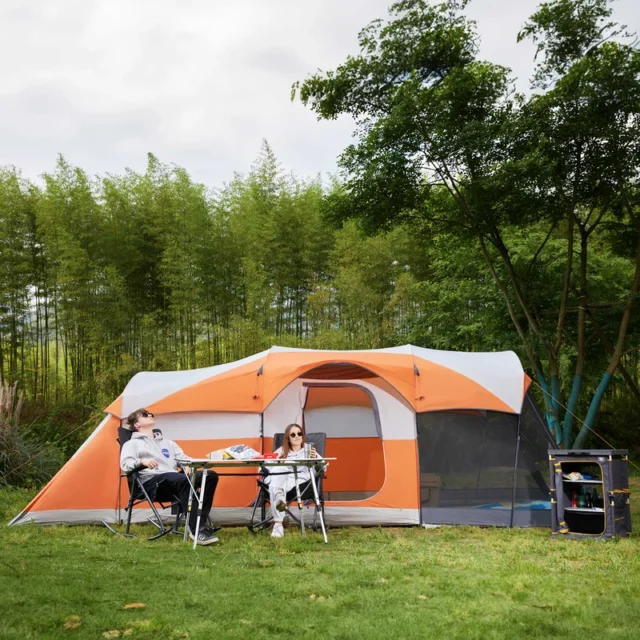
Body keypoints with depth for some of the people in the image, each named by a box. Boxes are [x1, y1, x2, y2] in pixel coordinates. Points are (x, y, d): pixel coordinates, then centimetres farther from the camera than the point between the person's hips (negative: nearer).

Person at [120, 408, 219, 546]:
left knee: (210, 475, -19)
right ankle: (196, 530, -40)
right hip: (152, 483, -6)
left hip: (174, 480, 6)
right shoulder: (132, 444, 15)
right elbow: (125, 465, -2)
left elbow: (184, 459, 24)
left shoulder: (167, 442, 33)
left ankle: (200, 524, -28)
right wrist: (142, 461, -22)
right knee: (184, 480, -39)